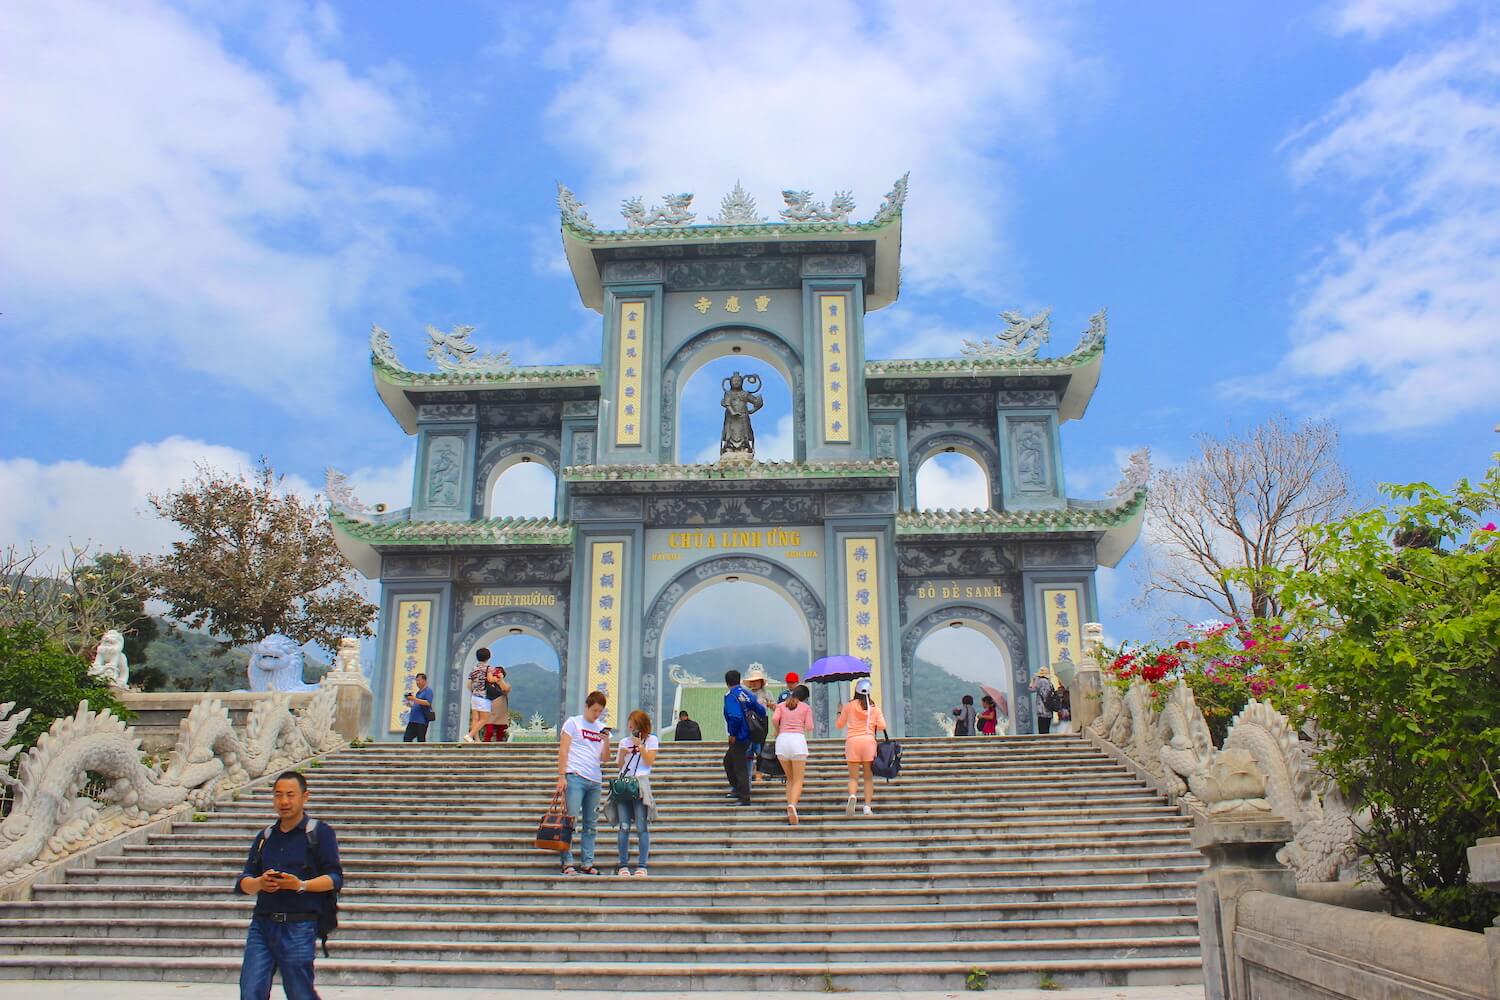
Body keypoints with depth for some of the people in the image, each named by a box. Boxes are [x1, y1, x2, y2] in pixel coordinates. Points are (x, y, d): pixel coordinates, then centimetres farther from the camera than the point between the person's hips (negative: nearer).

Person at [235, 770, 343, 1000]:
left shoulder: (320, 832, 0)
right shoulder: (265, 837, 17)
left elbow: (335, 878, -5)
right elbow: (243, 882, 12)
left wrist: (301, 885, -20)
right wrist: (259, 883, -10)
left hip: (299, 928, -5)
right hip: (262, 925, 5)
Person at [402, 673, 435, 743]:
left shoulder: (428, 691, -5)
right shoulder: (418, 692, 21)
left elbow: (428, 703, -19)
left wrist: (414, 699, -21)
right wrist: (410, 705, 10)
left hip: (422, 721, -9)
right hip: (413, 720, 9)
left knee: (421, 740, -5)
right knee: (406, 738, 1)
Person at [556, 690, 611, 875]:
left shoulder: (601, 728, 16)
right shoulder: (573, 723, 3)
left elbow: (604, 758, 14)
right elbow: (563, 750, -2)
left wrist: (606, 741, -3)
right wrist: (561, 776, -10)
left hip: (595, 780, 5)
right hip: (575, 777, -5)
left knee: (591, 825, 6)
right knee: (571, 820, -7)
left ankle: (587, 863, 10)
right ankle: (567, 863, -4)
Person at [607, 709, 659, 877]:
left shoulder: (651, 740, 9)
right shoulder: (624, 742, 18)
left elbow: (649, 761, 0)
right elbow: (619, 765, 17)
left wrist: (640, 746, -5)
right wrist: (622, 754, -1)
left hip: (640, 783, -3)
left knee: (641, 827, -7)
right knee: (624, 827, -1)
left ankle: (642, 865, -4)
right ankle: (623, 865, 3)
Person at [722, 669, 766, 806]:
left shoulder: (730, 695, -15)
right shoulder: (747, 693, 8)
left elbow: (735, 716, -27)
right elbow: (761, 711, 10)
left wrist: (732, 734, -16)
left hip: (738, 737, -8)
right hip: (749, 735, 8)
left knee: (740, 766, -1)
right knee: (728, 760, 24)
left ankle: (744, 799, 3)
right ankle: (737, 789, 29)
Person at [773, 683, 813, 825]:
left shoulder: (781, 705, 16)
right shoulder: (806, 707, 12)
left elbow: (775, 719, -1)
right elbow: (809, 727, 3)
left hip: (782, 739, 2)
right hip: (798, 739, -2)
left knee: (790, 778, 17)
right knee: (798, 780, 0)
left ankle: (790, 807, 6)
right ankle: (792, 805, -25)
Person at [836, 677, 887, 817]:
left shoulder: (849, 705, 1)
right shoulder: (874, 706, 4)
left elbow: (839, 725, 9)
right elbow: (882, 726, 2)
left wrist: (839, 712, 26)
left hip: (852, 741, -1)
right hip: (869, 741, 1)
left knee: (853, 776, 3)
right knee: (868, 777, 8)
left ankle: (852, 796, -26)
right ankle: (867, 807, 1)